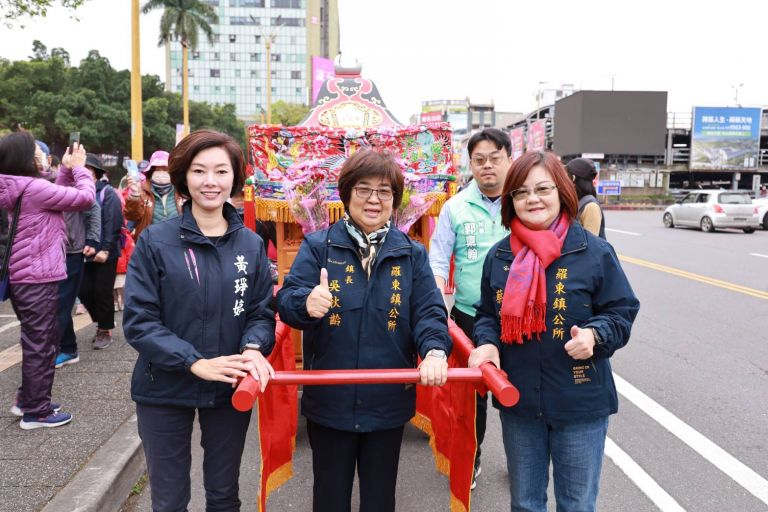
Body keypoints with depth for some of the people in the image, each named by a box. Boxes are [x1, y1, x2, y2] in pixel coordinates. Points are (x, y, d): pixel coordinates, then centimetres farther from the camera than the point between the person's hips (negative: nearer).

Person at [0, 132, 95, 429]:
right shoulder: (33, 187, -18)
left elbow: (57, 199, 19)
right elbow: (85, 197, -16)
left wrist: (66, 170, 11)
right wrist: (78, 167, 0)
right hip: (37, 279, -10)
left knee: (39, 340, 21)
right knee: (40, 343, 0)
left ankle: (27, 400, 31)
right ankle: (36, 412, 10)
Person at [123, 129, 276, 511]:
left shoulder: (251, 244, -1)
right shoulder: (155, 241, -10)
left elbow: (262, 312, 0)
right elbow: (138, 321, -13)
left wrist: (254, 349, -22)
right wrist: (196, 362, -24)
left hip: (231, 389, 2)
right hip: (164, 389, -2)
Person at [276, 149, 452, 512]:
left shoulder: (411, 253, 2)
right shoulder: (318, 246, -3)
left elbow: (429, 311, -4)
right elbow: (287, 300, -11)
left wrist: (435, 350, -25)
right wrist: (307, 303, -35)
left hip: (389, 401, 2)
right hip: (330, 401, -1)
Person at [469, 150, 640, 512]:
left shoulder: (594, 252, -9)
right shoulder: (499, 256, 2)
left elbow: (622, 312, -4)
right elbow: (487, 315, 11)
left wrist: (595, 334, -23)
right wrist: (487, 343, -9)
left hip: (580, 403, -3)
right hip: (517, 401, 3)